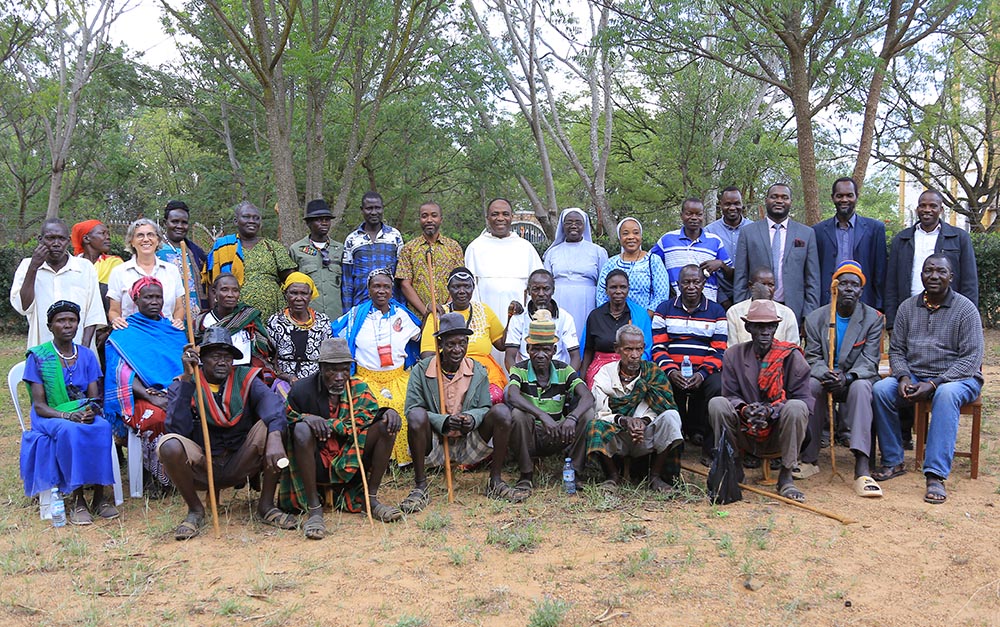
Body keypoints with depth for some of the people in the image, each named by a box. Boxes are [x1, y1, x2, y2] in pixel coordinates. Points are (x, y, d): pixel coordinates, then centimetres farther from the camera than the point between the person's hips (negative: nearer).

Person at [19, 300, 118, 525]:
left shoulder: (87, 355, 9)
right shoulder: (38, 357, -1)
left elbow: (94, 398, 5)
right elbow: (39, 406, -7)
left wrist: (91, 411, -19)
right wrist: (68, 416, -25)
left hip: (84, 415, 3)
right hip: (49, 418, -3)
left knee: (103, 427, -32)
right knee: (70, 430, -37)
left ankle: (99, 495, -25)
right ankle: (75, 498, -28)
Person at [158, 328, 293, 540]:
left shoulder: (244, 379, 1)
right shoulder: (182, 386, -1)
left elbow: (271, 402, -21)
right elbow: (177, 429, -19)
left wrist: (275, 437, -42)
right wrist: (187, 379, -22)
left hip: (240, 465, 1)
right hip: (202, 468, -1)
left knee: (270, 424, -22)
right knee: (170, 445, -30)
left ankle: (266, 506, -10)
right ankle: (195, 510, -4)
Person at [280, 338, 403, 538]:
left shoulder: (357, 388, 1)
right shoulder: (302, 390, -9)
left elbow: (371, 415, 1)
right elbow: (284, 421, -7)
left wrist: (389, 413, -23)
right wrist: (307, 419, -28)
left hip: (348, 463, 4)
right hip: (315, 465, -3)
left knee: (387, 425, -13)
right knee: (302, 429, -33)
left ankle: (371, 499, -7)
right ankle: (313, 509, -28)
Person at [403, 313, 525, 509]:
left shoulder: (478, 371, 4)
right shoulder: (421, 370, -5)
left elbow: (485, 408, 4)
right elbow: (411, 410, -11)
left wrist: (472, 418, -21)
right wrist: (443, 422, -26)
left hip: (468, 444, 3)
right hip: (434, 445, -2)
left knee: (502, 411, -19)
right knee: (417, 416, -34)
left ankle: (495, 482, -9)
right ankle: (420, 487, -20)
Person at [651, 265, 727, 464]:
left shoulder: (716, 312, 11)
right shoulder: (664, 310, 13)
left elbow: (719, 351, 4)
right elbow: (658, 347, 5)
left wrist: (702, 374, -15)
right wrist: (671, 371, -15)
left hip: (705, 373, 0)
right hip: (672, 372, 0)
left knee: (718, 387, -33)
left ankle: (710, 449, -15)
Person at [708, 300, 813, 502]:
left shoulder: (791, 356, -3)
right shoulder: (733, 355, 2)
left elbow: (805, 400, -9)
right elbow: (730, 395, -1)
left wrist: (771, 411, -25)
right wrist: (744, 409, -25)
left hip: (779, 433, -1)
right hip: (745, 434, 1)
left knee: (796, 408, -32)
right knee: (716, 404, -24)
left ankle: (786, 477, -16)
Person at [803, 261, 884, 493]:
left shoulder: (873, 319, -1)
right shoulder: (815, 318, 4)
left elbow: (869, 361, -9)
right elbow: (813, 358, -1)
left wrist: (846, 378, -29)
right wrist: (824, 374, -25)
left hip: (857, 379, -1)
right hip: (825, 378, 1)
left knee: (861, 387, -36)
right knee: (810, 386, -32)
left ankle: (862, 468, -46)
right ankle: (809, 459, -24)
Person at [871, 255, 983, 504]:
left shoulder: (965, 309, -5)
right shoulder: (907, 307, 7)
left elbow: (972, 358, -12)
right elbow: (896, 350, 9)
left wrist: (933, 384, -22)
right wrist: (904, 378, -13)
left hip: (957, 378, -4)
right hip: (914, 377, 4)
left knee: (946, 394, -38)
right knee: (881, 389, -24)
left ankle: (936, 476, -38)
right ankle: (893, 462, -12)